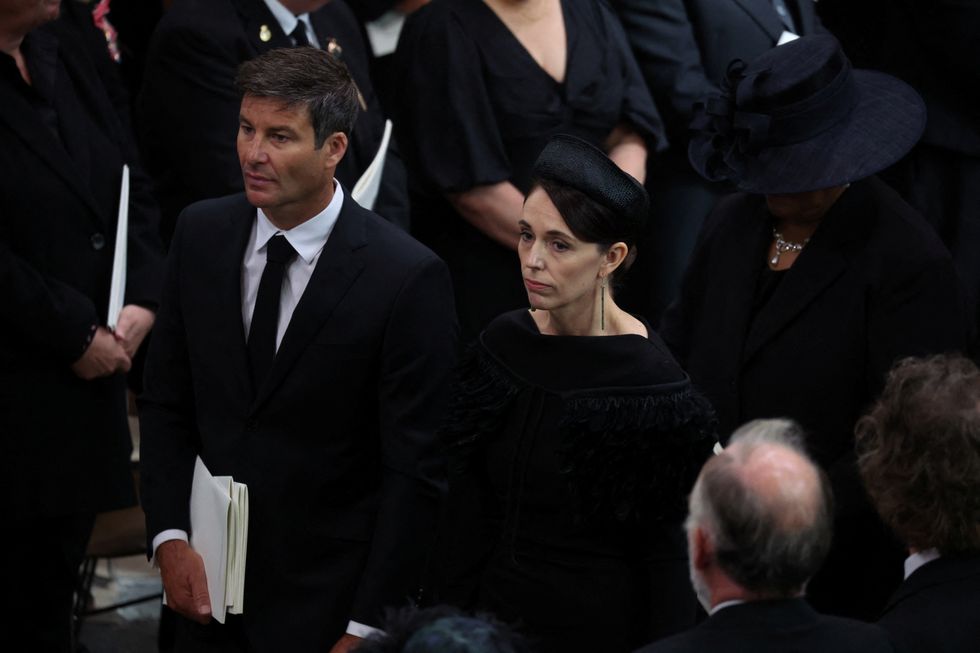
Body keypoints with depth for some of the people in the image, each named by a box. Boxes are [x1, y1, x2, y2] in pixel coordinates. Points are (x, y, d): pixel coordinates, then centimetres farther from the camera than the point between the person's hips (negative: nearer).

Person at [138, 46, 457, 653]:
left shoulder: (407, 278, -17)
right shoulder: (202, 234, -1)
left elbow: (416, 471, -14)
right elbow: (167, 403, 7)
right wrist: (170, 537, -4)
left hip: (330, 603, -4)